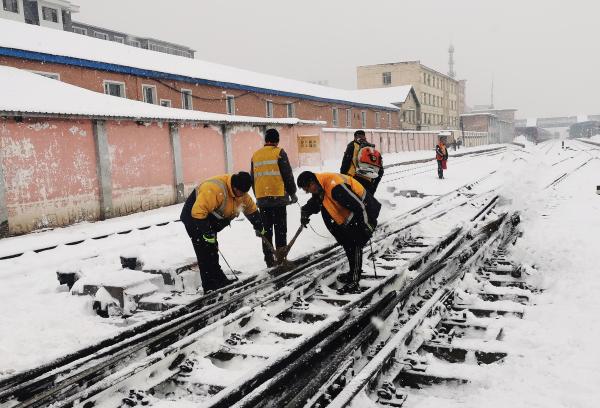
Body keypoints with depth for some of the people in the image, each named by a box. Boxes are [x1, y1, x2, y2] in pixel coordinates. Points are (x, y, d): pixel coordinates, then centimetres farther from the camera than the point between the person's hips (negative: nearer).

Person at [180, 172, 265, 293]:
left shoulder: (241, 193, -6)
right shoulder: (215, 189, -34)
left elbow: (250, 208, 12)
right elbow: (198, 212, -35)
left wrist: (259, 226, 15)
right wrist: (206, 232, -35)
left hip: (210, 219, 9)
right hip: (194, 218, -9)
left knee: (213, 251, 14)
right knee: (206, 253, -13)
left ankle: (218, 280, 23)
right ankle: (211, 288, -11)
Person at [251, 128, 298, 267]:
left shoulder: (256, 155, 11)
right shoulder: (279, 152, -5)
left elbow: (253, 179, 16)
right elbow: (288, 175, -6)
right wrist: (293, 193, 5)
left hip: (262, 198, 5)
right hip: (279, 197, -4)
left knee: (266, 230, 11)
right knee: (280, 230, 2)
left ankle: (269, 259, 14)